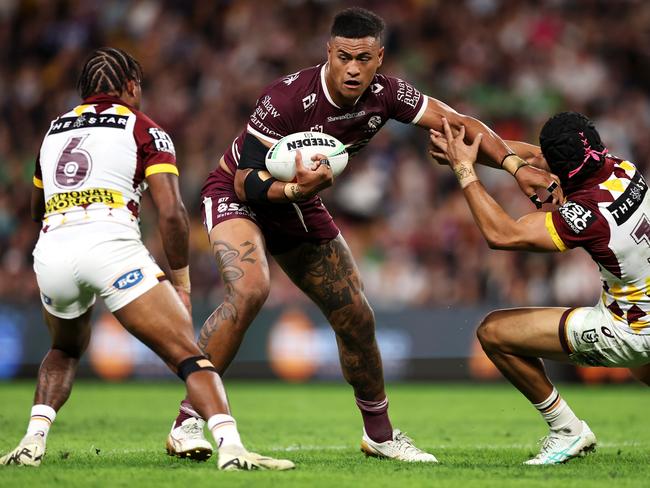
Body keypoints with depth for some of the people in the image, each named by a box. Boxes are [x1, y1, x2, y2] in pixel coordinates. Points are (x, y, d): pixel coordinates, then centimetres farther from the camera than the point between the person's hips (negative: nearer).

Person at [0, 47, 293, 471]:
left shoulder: (55, 130, 28)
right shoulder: (145, 130, 13)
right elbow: (171, 213, 1)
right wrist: (182, 283, 9)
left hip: (50, 250, 5)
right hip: (111, 244, -5)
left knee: (66, 350, 33)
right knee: (188, 356, -3)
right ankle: (231, 447, -23)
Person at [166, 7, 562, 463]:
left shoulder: (385, 95, -17)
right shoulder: (286, 98, -32)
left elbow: (461, 123, -9)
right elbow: (246, 182, -29)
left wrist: (515, 164, -23)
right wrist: (296, 189, -48)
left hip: (300, 203, 6)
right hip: (235, 198, -6)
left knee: (357, 318, 4)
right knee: (250, 290, -33)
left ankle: (379, 433, 25)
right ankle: (188, 422, -25)